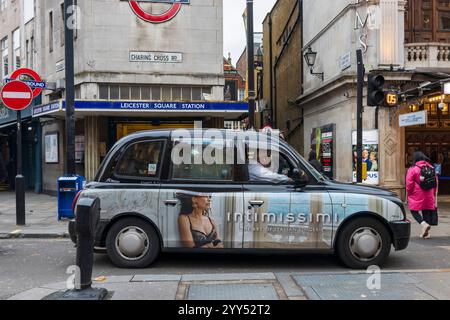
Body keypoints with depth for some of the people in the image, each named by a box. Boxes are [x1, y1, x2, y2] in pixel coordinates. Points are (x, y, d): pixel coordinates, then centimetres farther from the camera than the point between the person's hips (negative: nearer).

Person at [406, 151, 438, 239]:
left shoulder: (412, 169, -10)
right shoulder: (431, 168, 6)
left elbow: (409, 183, -11)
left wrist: (409, 194, 5)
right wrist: (433, 194, 23)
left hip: (417, 197, -5)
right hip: (429, 197, 5)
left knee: (414, 211, 7)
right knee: (426, 212, 11)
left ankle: (424, 224, -17)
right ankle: (426, 232, 12)